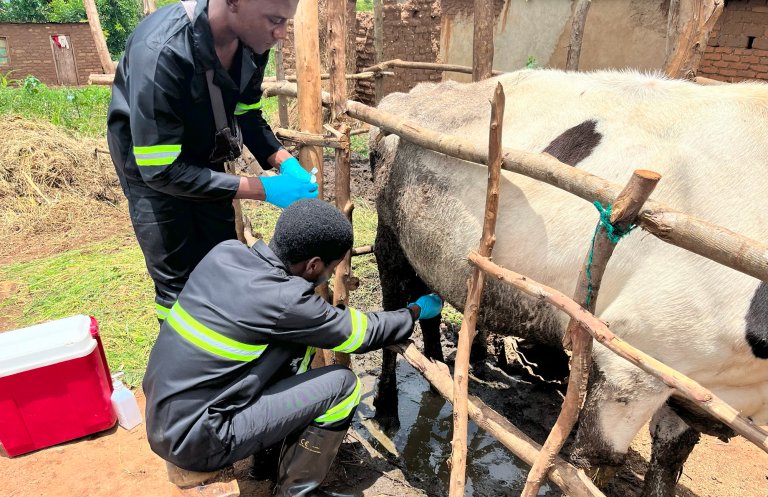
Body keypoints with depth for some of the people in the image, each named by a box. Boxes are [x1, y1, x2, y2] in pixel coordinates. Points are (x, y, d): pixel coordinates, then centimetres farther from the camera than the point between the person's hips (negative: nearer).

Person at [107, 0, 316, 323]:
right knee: (178, 285, -2)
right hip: (150, 164, -6)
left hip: (203, 158, 6)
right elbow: (161, 171, -33)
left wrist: (285, 162, -19)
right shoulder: (161, 52, -37)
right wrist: (264, 189, -35)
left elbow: (247, 116, -1)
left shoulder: (251, 42, -17)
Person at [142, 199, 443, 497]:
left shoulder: (225, 252, -4)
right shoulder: (284, 301, -24)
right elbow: (363, 334, -7)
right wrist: (416, 312, 9)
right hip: (192, 442, -8)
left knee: (299, 340, 9)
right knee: (342, 385, -9)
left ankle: (270, 450, 25)